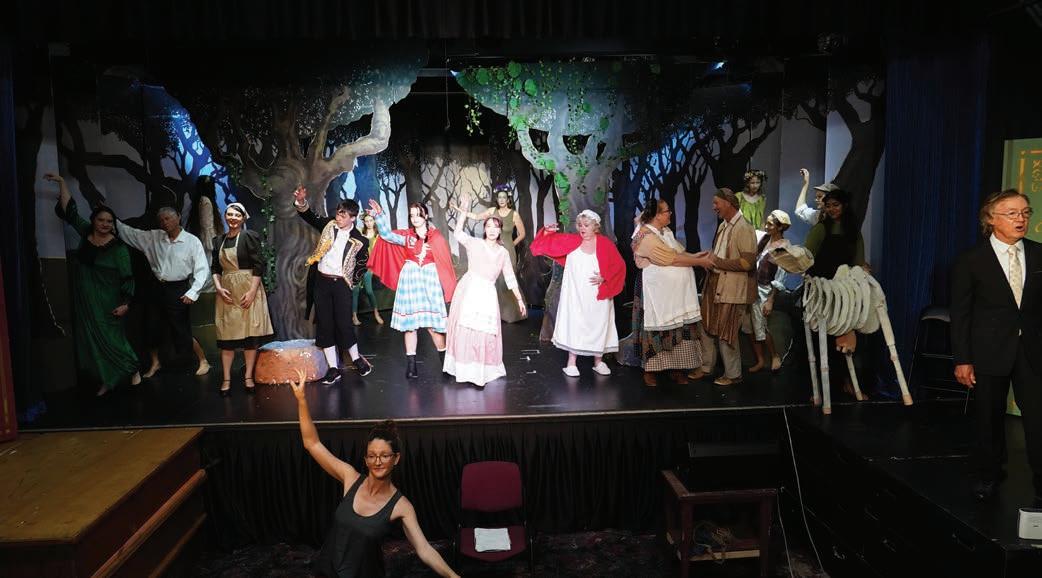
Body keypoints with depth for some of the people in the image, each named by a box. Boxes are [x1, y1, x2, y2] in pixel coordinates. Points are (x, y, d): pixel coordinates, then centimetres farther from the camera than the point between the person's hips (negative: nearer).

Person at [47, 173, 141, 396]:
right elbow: (70, 211, 5)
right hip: (85, 300, 5)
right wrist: (61, 182, 3)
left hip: (107, 302, -5)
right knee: (91, 340, 8)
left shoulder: (118, 247, -12)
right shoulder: (85, 233, 2)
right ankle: (107, 380, 16)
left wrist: (125, 303, -16)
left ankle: (133, 370, 20)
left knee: (110, 338, 0)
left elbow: (126, 277, -12)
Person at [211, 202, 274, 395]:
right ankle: (226, 379, 12)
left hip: (248, 289, -4)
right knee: (226, 335, 5)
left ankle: (248, 376, 11)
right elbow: (215, 268, 12)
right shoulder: (219, 240, 10)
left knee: (250, 334, 0)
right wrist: (219, 288, -3)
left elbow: (258, 266, -9)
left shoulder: (249, 237, -5)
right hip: (226, 292, 4)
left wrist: (252, 291, -15)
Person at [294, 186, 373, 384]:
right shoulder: (329, 224, 5)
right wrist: (301, 203, -14)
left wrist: (353, 282, 1)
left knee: (344, 324, -5)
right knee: (325, 325, 3)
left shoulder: (360, 241, -2)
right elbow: (310, 217, 4)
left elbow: (363, 264, 6)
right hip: (320, 281, 3)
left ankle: (356, 359, 19)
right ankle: (333, 369, 9)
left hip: (341, 284, -3)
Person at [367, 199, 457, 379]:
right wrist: (379, 215, -12)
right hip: (409, 279, 2)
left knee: (433, 323, -3)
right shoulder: (406, 236, 8)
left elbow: (445, 261, 4)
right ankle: (411, 365, 9)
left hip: (430, 279, -2)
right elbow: (386, 234, -1)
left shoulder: (436, 236, 3)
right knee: (410, 323, 3)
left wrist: (448, 286, 2)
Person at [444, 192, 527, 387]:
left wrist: (519, 299, 15)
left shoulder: (503, 252, 13)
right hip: (468, 290, -2)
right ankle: (465, 370, 5)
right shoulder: (474, 243, 6)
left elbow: (510, 278, 16)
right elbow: (457, 233, -6)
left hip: (488, 294, 2)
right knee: (464, 329, -5)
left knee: (486, 332, 0)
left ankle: (481, 373, 12)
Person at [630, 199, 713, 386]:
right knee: (656, 331, 3)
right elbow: (672, 259, -19)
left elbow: (679, 252, 16)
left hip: (676, 292, 8)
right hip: (656, 292, -8)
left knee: (679, 329, 9)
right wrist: (700, 262, -13)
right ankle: (650, 370, 17)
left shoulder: (665, 231, 11)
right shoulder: (646, 236, -18)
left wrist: (697, 256, -1)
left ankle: (675, 369, 20)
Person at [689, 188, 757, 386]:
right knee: (706, 327, 14)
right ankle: (705, 367, 30)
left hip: (732, 288, -8)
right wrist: (709, 255, 7)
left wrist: (717, 261, -19)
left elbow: (748, 262, -22)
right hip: (713, 284, 8)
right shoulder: (723, 226, 12)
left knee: (725, 333, 1)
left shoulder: (744, 229, -15)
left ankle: (733, 374, 18)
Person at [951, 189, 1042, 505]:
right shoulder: (971, 261, -4)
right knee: (989, 418, 11)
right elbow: (960, 313, -4)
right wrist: (962, 360, -7)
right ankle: (988, 475, 30)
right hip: (989, 352, -1)